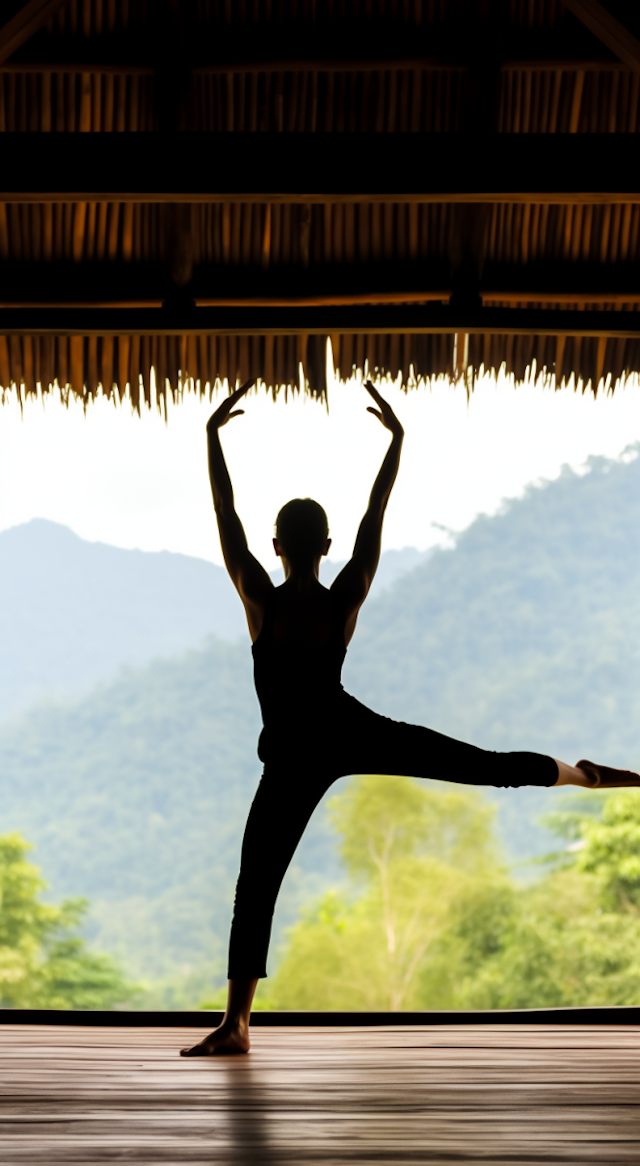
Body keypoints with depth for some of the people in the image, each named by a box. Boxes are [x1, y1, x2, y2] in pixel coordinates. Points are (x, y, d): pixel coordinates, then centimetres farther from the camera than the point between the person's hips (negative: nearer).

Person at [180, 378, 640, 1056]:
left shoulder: (259, 598, -12)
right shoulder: (345, 599, -6)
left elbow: (226, 517, -8)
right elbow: (374, 518, 0)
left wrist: (214, 435, -2)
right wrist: (396, 440, 5)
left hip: (294, 759, -2)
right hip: (351, 735, 2)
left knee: (255, 887, -1)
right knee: (486, 766, 12)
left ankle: (235, 1026, -3)